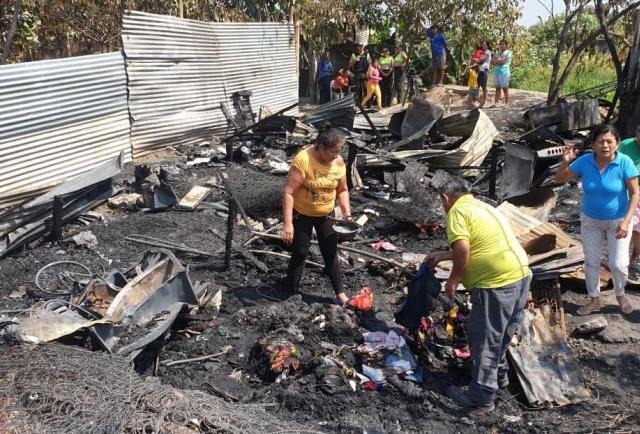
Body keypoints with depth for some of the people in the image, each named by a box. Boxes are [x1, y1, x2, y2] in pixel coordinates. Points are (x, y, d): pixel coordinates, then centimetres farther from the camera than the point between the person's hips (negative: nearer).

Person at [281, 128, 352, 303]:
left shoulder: (339, 162, -11)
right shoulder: (302, 160, -27)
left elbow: (342, 190, 4)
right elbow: (289, 192, -27)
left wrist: (347, 212, -9)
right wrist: (288, 223, -31)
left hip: (326, 215, 4)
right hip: (302, 214, -4)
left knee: (330, 253, 8)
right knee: (300, 253, 4)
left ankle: (340, 292, 18)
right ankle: (291, 292, 18)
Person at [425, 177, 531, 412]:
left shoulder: (457, 211, -7)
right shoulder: (481, 206, 22)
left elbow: (462, 249, -21)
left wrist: (453, 280, -8)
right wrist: (442, 255, 36)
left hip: (497, 282, -9)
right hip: (521, 273, 10)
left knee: (484, 338, 3)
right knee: (501, 332, 26)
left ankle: (482, 396, 13)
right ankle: (498, 374, 43)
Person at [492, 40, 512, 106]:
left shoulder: (508, 53, 0)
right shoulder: (497, 53, 20)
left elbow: (502, 61, -12)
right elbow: (493, 62, 7)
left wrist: (496, 61, 2)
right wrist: (499, 61, -8)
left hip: (504, 72, -6)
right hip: (496, 72, 6)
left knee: (505, 88, -4)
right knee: (497, 88, 7)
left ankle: (506, 104, -2)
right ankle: (496, 103, 9)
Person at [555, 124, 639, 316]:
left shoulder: (624, 162, -22)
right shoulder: (585, 161, -16)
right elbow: (560, 179, -7)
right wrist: (565, 162, -28)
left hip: (618, 221, -2)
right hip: (590, 221, 3)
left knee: (618, 264, 1)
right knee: (591, 262, 11)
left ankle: (620, 295, 32)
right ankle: (595, 300, 30)